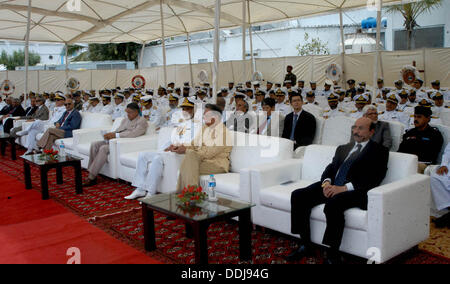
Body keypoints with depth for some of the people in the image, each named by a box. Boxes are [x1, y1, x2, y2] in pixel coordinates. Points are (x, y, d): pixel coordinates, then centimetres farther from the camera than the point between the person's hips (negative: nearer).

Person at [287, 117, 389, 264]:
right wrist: (326, 182, -6)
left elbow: (375, 178, -7)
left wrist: (344, 188, -18)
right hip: (331, 187, 6)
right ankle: (305, 245, -6)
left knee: (333, 205, -37)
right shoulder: (343, 148, 28)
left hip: (354, 191, -6)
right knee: (298, 195, -14)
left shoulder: (379, 151, 7)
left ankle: (332, 256, -24)